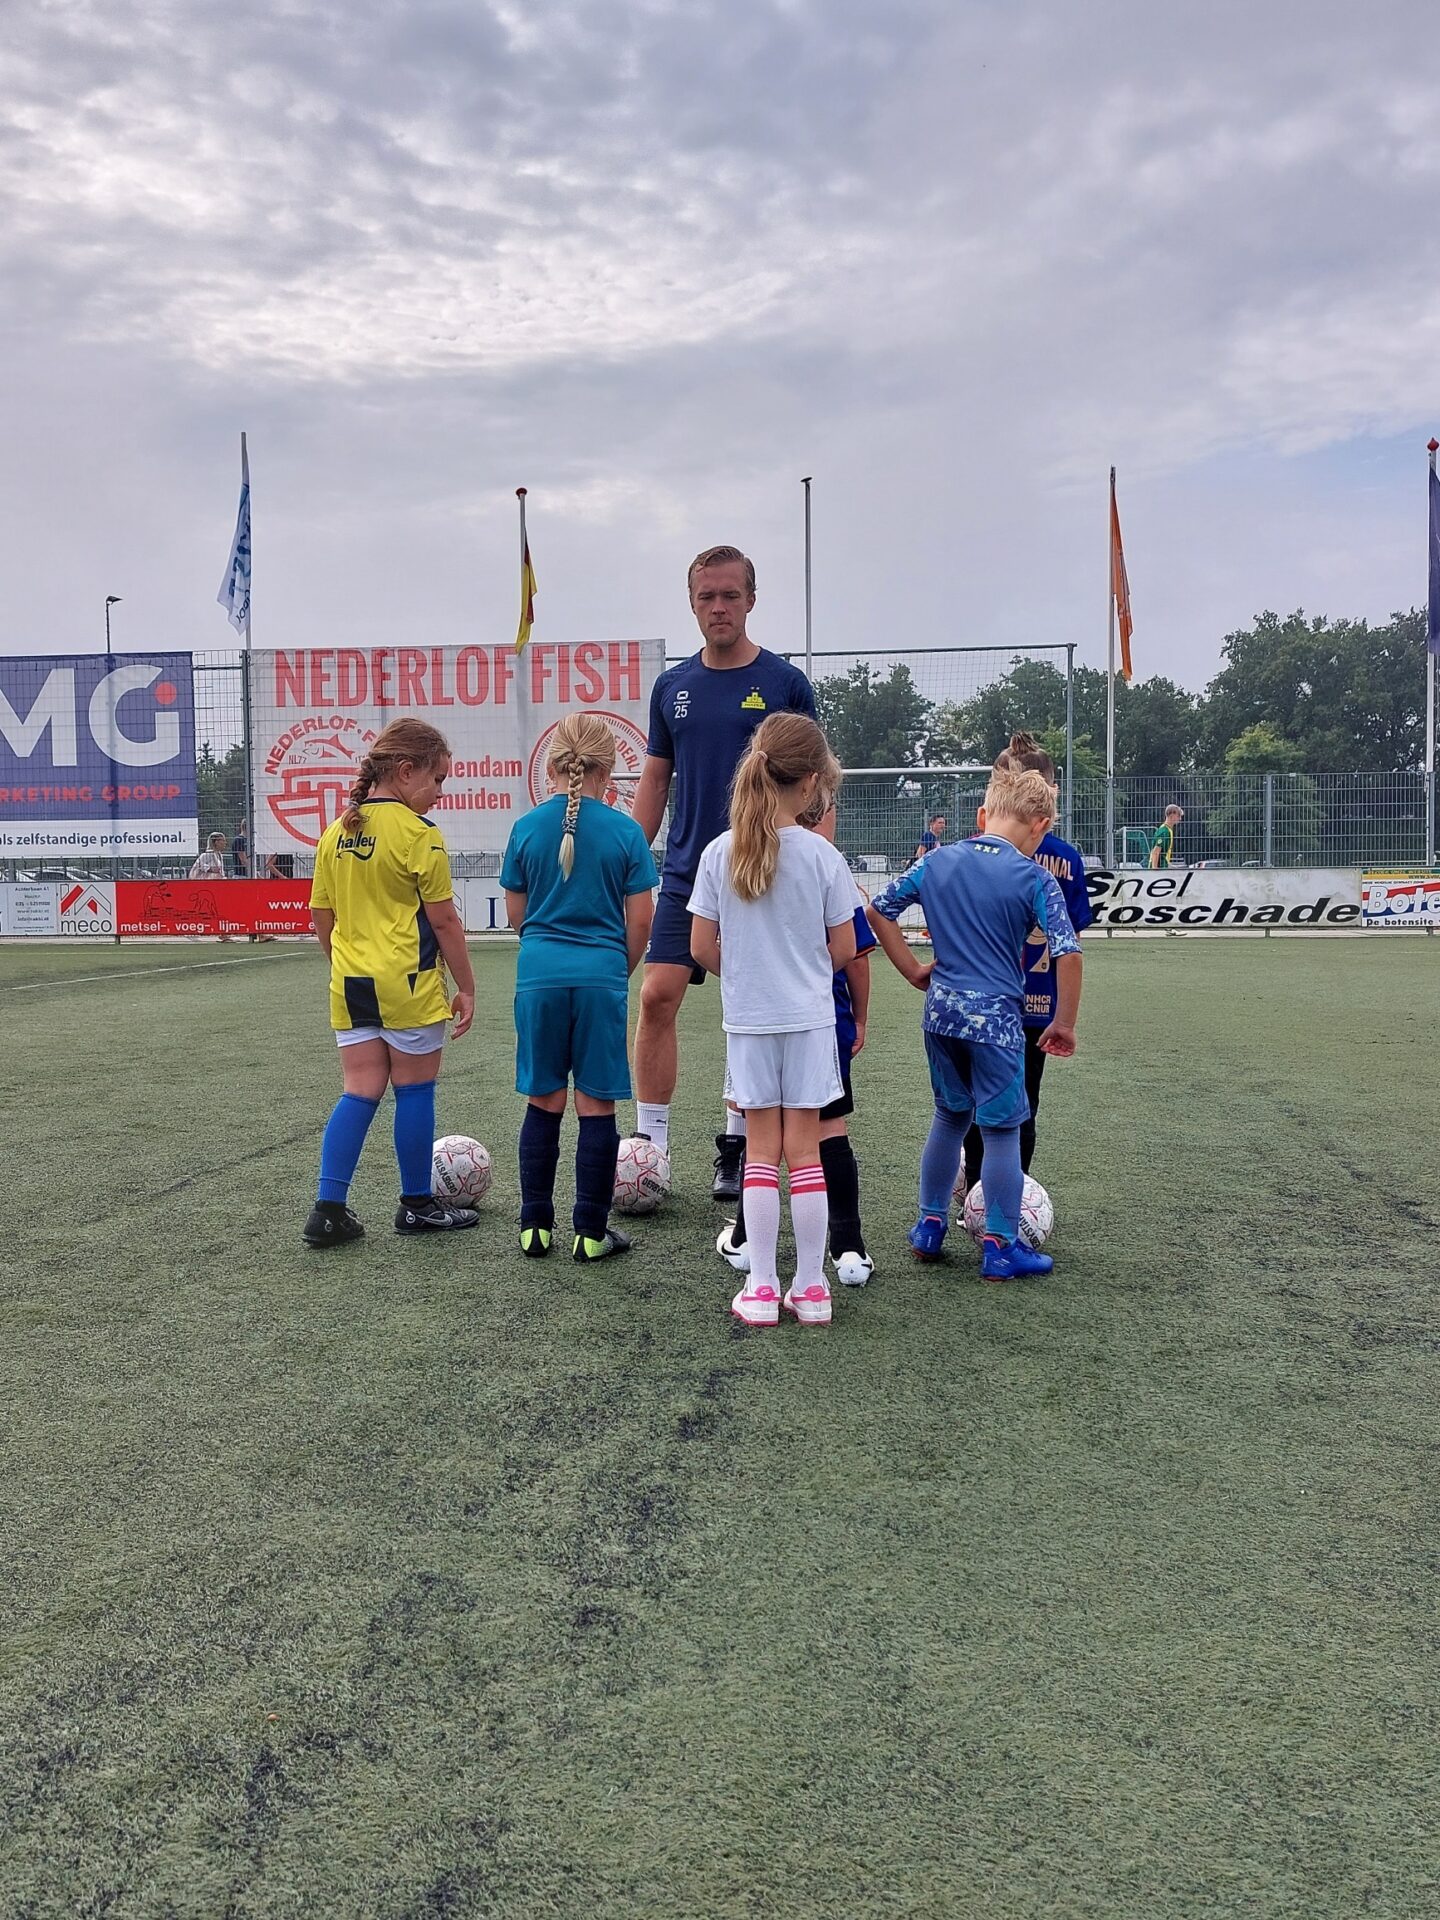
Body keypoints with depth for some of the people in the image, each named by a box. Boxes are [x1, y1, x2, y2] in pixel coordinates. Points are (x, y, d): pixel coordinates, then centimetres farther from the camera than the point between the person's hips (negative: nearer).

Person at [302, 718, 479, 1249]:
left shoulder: (335, 834, 8)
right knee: (415, 1091, 7)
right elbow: (443, 920, -11)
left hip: (352, 986, 6)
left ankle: (329, 1209, 4)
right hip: (409, 985, -6)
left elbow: (321, 919, 12)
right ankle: (417, 1206, 19)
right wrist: (467, 987, -4)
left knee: (360, 1092, 10)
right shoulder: (418, 833, -12)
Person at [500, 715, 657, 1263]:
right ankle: (591, 1232, 10)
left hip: (539, 974, 2)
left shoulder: (527, 827, 2)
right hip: (602, 976, -2)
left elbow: (515, 913, 10)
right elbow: (640, 919, 0)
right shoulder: (625, 831, -3)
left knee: (544, 1103, 12)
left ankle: (535, 1226, 18)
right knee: (596, 1105, 5)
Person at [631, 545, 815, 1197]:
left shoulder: (786, 684, -2)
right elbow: (654, 782, 13)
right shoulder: (672, 687, 8)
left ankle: (737, 1147, 19)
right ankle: (650, 1144, 4)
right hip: (685, 875, 3)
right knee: (657, 997, -6)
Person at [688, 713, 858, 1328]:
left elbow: (701, 946, -3)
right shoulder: (822, 856, -10)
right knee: (804, 1151, 7)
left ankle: (761, 1289, 12)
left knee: (760, 1150, 10)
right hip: (808, 1020, -1)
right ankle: (810, 1289, 14)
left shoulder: (719, 852, -6)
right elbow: (844, 948, -2)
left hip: (748, 1021, 1)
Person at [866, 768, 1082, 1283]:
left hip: (941, 1011, 5)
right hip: (995, 1017, -5)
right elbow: (1068, 953, -15)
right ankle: (1001, 1248, 13)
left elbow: (878, 909, 8)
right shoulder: (1036, 879, -9)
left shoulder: (937, 861, 4)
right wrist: (1064, 1023, -4)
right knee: (1002, 1129, 6)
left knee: (950, 1115, 22)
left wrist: (915, 971, 11)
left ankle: (929, 1226, 30)